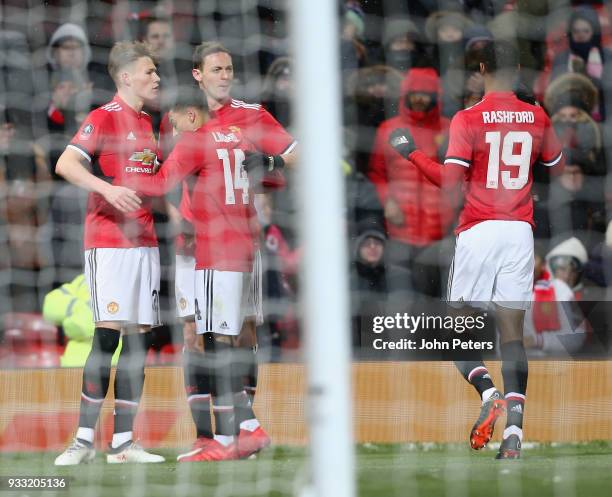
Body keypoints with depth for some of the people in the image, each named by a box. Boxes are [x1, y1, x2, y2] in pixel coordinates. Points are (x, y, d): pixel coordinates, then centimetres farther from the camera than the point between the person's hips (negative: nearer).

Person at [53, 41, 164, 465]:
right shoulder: (105, 117, -6)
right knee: (108, 334, -13)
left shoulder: (146, 122, 18)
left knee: (139, 338, 4)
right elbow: (66, 164, -19)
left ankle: (123, 441, 7)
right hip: (109, 241, -8)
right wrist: (107, 188, -32)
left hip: (144, 241, 8)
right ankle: (84, 440, -10)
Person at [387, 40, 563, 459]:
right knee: (512, 332, 2)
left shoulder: (468, 120, -6)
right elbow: (558, 169, 20)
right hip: (520, 232, 3)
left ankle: (489, 393, -17)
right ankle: (514, 431, -10)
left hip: (479, 231, -3)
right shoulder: (538, 118, 6)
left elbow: (450, 180, -13)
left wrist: (411, 153, 0)